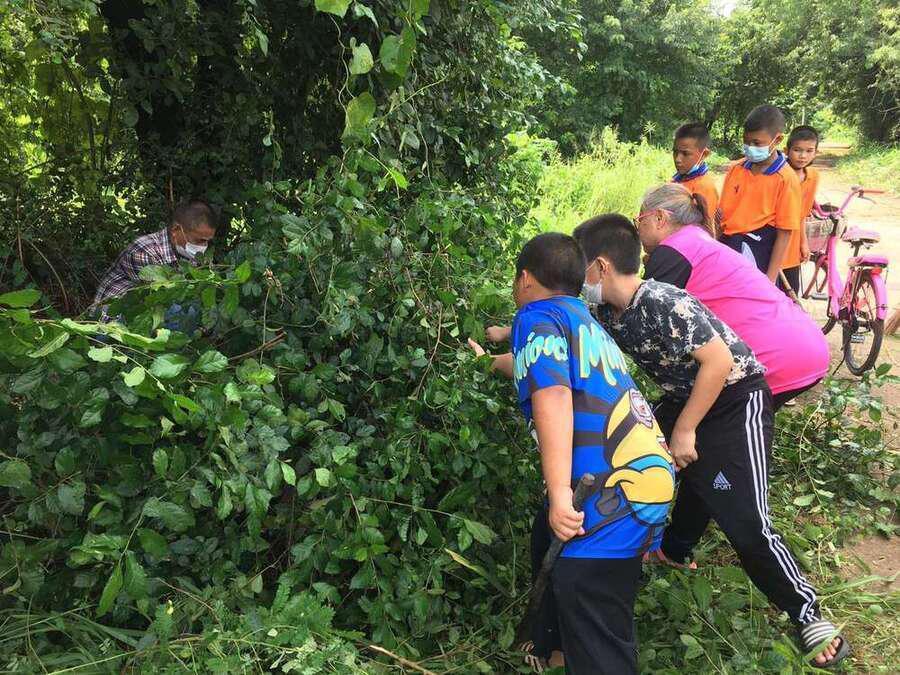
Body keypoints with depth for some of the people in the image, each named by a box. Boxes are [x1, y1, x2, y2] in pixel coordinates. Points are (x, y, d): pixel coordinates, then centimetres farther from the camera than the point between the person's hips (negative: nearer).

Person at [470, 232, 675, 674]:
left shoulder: (538, 316, -5)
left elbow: (552, 395, -21)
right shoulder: (582, 319, 23)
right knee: (553, 553, 31)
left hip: (619, 491, -10)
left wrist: (559, 494, -25)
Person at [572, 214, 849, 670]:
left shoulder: (662, 304, -30)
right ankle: (672, 552, 39)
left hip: (736, 398, -9)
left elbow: (719, 361, -28)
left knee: (744, 519, -13)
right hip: (685, 396, 9)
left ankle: (807, 614, 6)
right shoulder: (608, 313, -3)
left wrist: (685, 430, -22)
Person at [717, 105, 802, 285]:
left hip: (758, 255, -5)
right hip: (727, 247, 5)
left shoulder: (785, 180, -7)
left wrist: (770, 278, -11)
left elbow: (784, 233, -8)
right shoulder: (736, 170, 7)